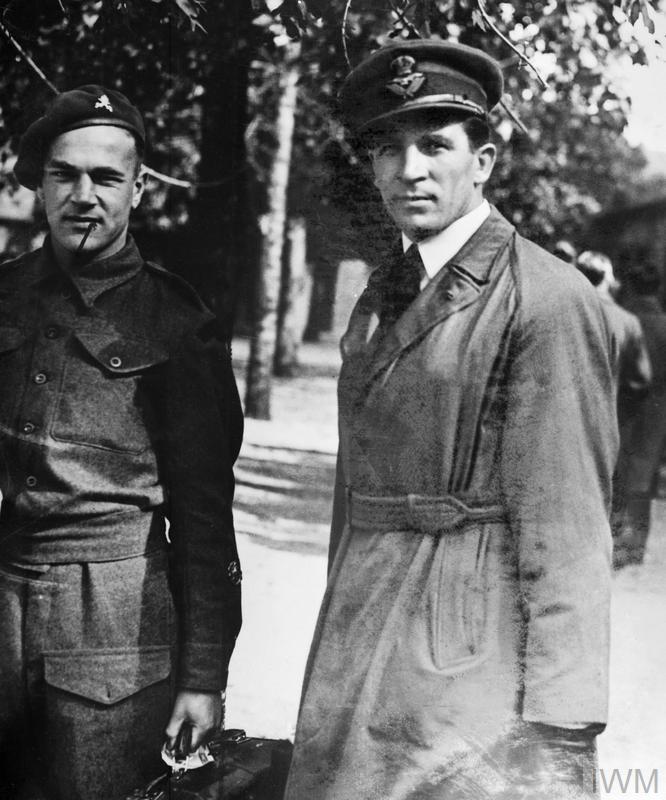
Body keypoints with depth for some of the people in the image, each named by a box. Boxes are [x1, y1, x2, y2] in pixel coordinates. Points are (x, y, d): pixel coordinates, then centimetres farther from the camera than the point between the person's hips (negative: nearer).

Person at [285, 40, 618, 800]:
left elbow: (565, 528, -13)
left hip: (478, 653, -6)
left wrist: (559, 726, -16)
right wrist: (340, 639, 14)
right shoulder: (378, 299, 14)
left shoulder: (548, 298, -9)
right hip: (363, 645, 6)